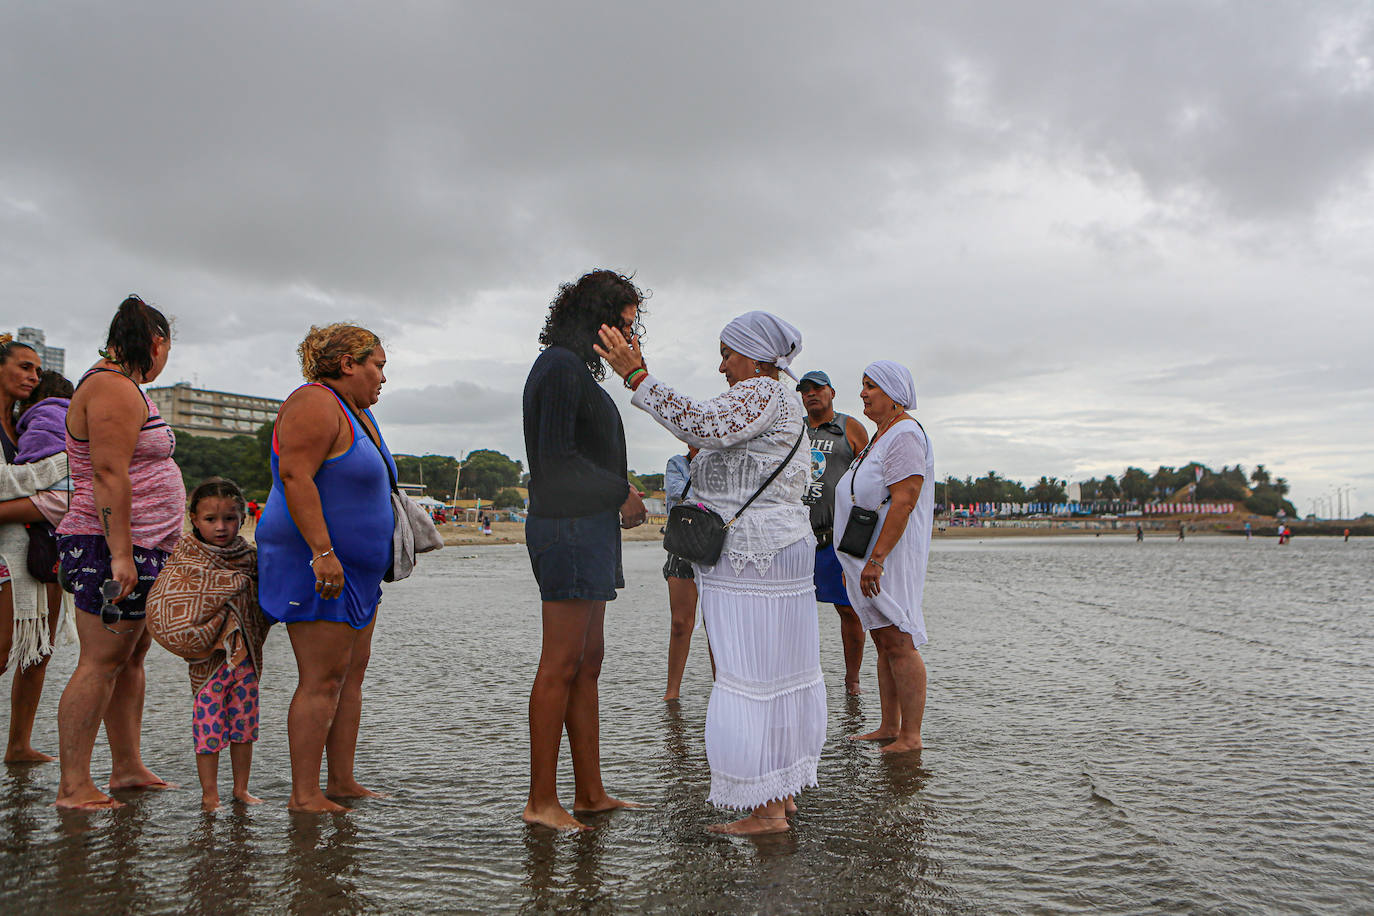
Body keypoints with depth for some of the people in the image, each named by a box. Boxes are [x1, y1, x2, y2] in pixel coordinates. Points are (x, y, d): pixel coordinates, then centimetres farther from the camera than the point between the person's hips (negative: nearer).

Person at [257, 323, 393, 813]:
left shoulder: (356, 411, 17)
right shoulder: (316, 405, -14)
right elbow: (296, 477, -23)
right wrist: (322, 551, -28)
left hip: (352, 569, 10)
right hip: (315, 565, -10)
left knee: (352, 673, 11)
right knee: (322, 679, -8)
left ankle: (341, 781, 18)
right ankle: (304, 794, -2)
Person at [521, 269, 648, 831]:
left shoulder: (577, 369, 21)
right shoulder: (560, 367, -11)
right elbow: (556, 458, -18)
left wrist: (621, 500, 9)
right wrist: (622, 493, -8)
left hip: (588, 526, 10)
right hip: (569, 527, -10)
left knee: (588, 663, 10)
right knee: (561, 665, -6)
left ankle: (589, 792, 17)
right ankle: (541, 800, 1)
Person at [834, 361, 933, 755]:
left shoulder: (905, 435, -13)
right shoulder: (882, 435, 19)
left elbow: (904, 500, -22)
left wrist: (875, 559, -26)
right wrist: (863, 561, 22)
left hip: (890, 558, -10)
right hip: (871, 559, 10)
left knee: (899, 643, -9)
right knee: (885, 643, 12)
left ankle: (911, 736, -4)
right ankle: (889, 727, 18)